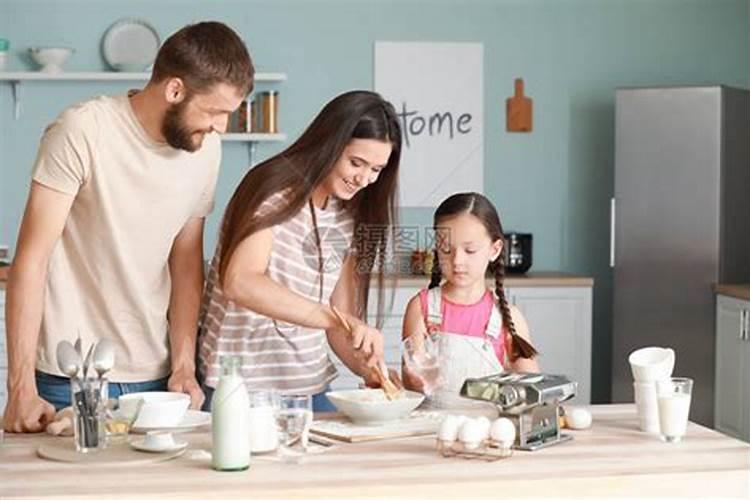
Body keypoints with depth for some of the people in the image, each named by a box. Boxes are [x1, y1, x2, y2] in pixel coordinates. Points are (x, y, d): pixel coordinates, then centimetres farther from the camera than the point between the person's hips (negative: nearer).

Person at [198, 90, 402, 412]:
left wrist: (368, 368, -11)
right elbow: (239, 282, -28)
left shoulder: (348, 219, 10)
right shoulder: (274, 192, -12)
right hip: (241, 387, -6)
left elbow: (341, 317, 10)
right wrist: (334, 318, -35)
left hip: (310, 387, 6)